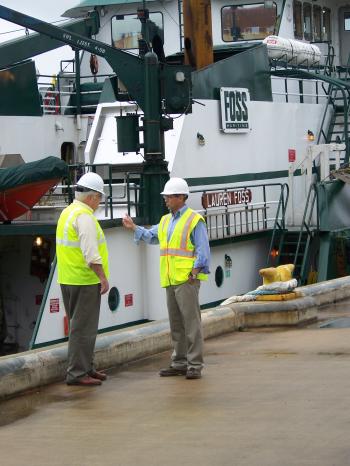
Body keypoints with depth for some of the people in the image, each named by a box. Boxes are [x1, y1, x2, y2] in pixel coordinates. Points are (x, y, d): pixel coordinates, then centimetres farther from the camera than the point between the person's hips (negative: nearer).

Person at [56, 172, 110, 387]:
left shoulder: (67, 212, 14)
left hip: (68, 279, 10)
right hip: (85, 280, -10)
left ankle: (86, 367, 25)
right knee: (83, 328, -5)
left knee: (81, 326, 17)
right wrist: (103, 277, -17)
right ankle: (77, 373, -3)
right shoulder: (84, 217, -17)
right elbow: (91, 253, -23)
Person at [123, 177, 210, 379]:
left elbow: (203, 250, -10)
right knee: (176, 323, 12)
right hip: (170, 280, 8)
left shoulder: (194, 220, -6)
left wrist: (195, 271, -18)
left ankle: (195, 365, -6)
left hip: (187, 279, -8)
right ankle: (179, 363, 18)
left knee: (191, 321, -8)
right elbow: (151, 236, 30)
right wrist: (134, 227, 20)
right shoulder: (165, 220, 18)